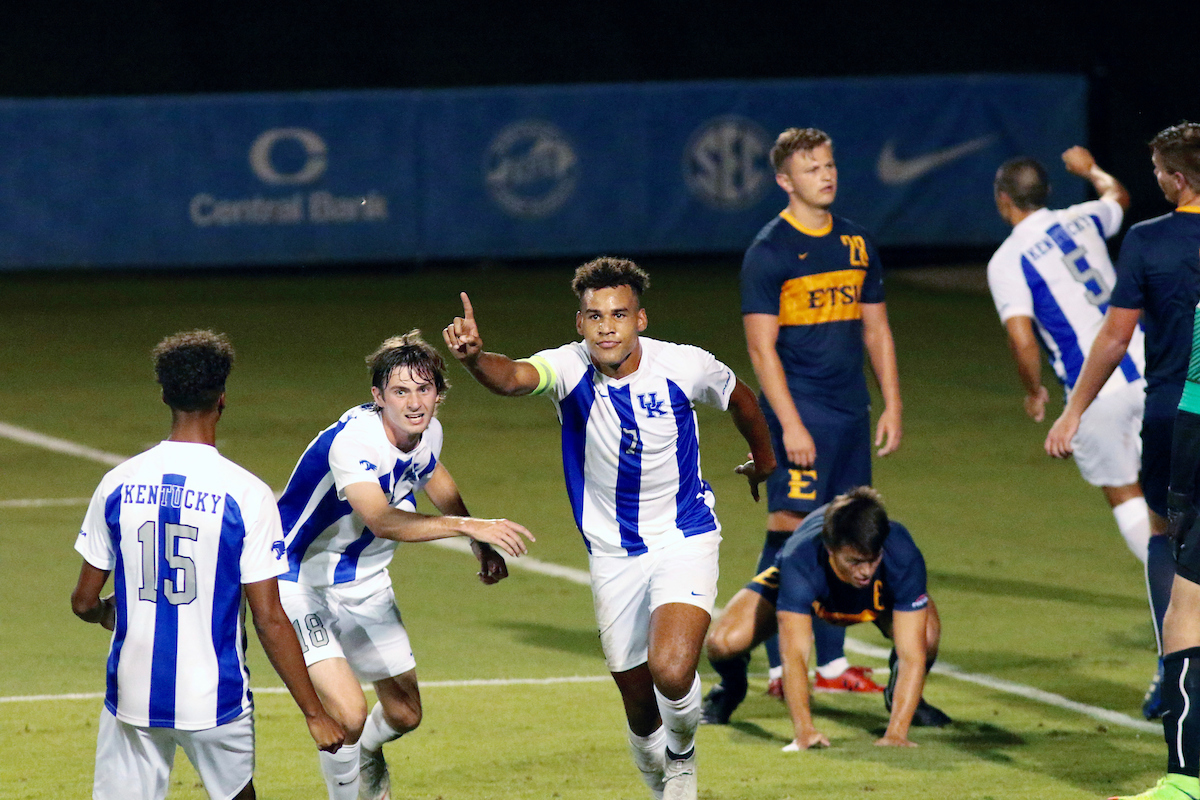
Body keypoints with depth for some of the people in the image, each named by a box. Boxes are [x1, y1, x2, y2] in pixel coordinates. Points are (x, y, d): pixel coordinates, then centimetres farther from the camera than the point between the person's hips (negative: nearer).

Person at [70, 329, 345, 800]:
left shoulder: (118, 486, -2)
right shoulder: (246, 495, -12)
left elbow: (84, 603, 6)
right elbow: (269, 620, -12)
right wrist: (314, 713, -5)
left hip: (133, 695, 2)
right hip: (214, 699, -2)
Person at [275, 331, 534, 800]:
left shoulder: (428, 432, -7)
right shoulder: (351, 440, -32)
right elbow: (381, 520, -48)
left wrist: (483, 546, 19)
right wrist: (469, 526, -54)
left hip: (364, 584, 8)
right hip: (300, 581, -8)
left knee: (404, 714, 15)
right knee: (347, 714, -23)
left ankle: (367, 753, 51)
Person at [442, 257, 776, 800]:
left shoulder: (684, 366, -13)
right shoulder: (570, 368, -16)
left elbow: (740, 399, 10)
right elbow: (514, 377, -39)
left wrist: (765, 460, 27)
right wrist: (474, 357, -62)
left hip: (685, 540, -1)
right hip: (612, 555, 2)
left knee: (671, 671, -25)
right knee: (640, 713, 7)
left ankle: (683, 751, 8)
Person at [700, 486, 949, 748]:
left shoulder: (904, 558, -41)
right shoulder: (799, 562, -44)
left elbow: (912, 655, -42)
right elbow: (794, 655, -48)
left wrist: (896, 733, -52)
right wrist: (804, 730, -60)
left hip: (881, 598, 1)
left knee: (927, 635, -32)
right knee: (722, 643, -24)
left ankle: (897, 694, 5)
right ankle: (732, 686, 17)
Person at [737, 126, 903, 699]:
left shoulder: (857, 244, 13)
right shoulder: (769, 250, -6)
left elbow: (877, 331, 19)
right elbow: (762, 347, -10)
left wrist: (892, 407, 12)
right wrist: (790, 424, -17)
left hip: (851, 414, 6)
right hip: (800, 412, -6)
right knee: (790, 532, -9)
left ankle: (830, 660, 15)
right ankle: (781, 667, -7)